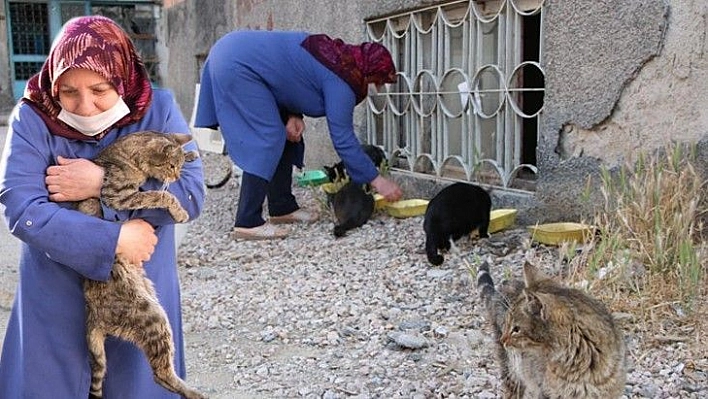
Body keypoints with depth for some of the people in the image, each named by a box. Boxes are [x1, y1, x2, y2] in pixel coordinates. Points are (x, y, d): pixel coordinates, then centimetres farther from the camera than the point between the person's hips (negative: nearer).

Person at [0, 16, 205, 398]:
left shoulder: (158, 109, -10)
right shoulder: (32, 118, -13)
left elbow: (191, 194, -17)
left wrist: (103, 185, -23)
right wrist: (114, 240, -24)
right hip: (55, 297, 0)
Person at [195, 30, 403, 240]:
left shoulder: (338, 54, 8)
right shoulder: (341, 81, -18)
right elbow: (343, 139, -17)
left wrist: (293, 115, -3)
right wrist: (377, 180, -11)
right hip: (236, 66, -10)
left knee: (285, 136, 9)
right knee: (268, 138, -15)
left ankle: (282, 207, 15)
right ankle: (248, 222, -15)